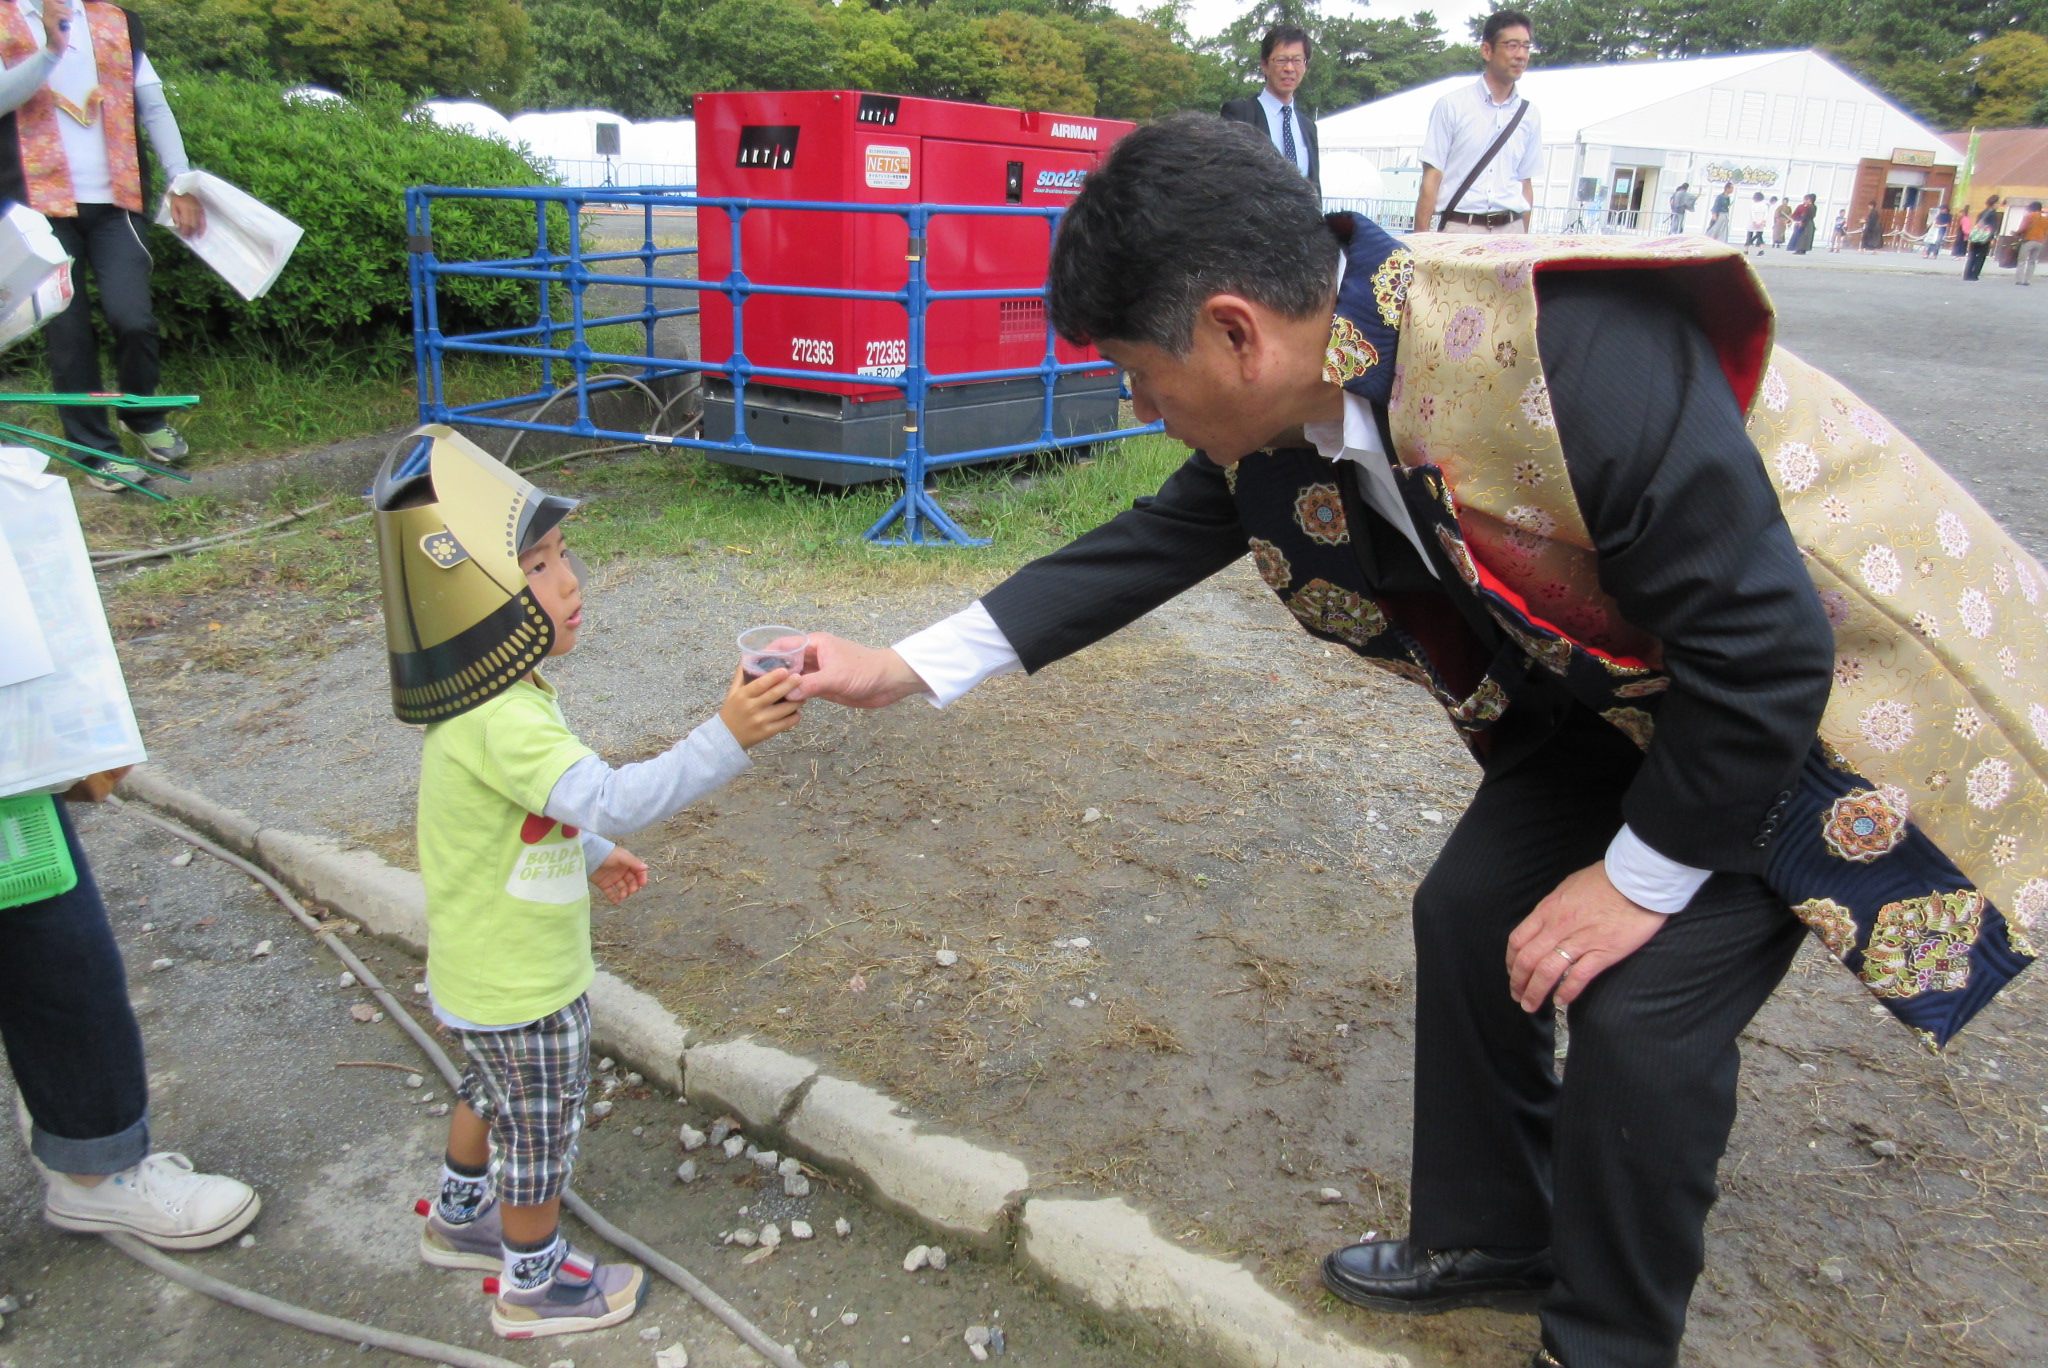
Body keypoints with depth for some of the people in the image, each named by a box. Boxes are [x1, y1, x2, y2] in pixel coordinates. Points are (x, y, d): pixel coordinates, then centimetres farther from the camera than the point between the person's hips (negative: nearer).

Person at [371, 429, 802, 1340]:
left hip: (483, 972, 10)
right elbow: (609, 799, -44)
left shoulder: (496, 696, -1)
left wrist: (591, 856, 20)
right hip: (523, 986, -9)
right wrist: (725, 740, -49)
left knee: (493, 1089, 31)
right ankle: (534, 1284, 35)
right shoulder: (502, 723, -35)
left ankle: (460, 1219, 55)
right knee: (543, 1128, 12)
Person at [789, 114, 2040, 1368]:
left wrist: (1640, 879, -17)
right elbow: (1150, 547, 1)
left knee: (1645, 1013, -13)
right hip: (1616, 689, 7)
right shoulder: (1280, 413, -13)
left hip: (1814, 696, -7)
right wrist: (907, 668, 0)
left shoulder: (1577, 356, -37)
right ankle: (1488, 1238, 29)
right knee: (1470, 913, 5)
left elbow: (1764, 648, -30)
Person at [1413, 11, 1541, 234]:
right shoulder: (1452, 105, 2)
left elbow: (1525, 182, 16)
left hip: (1510, 232, 4)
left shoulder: (1529, 114, 13)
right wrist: (1421, 239, -9)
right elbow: (1432, 176, -2)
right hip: (1458, 229, -3)